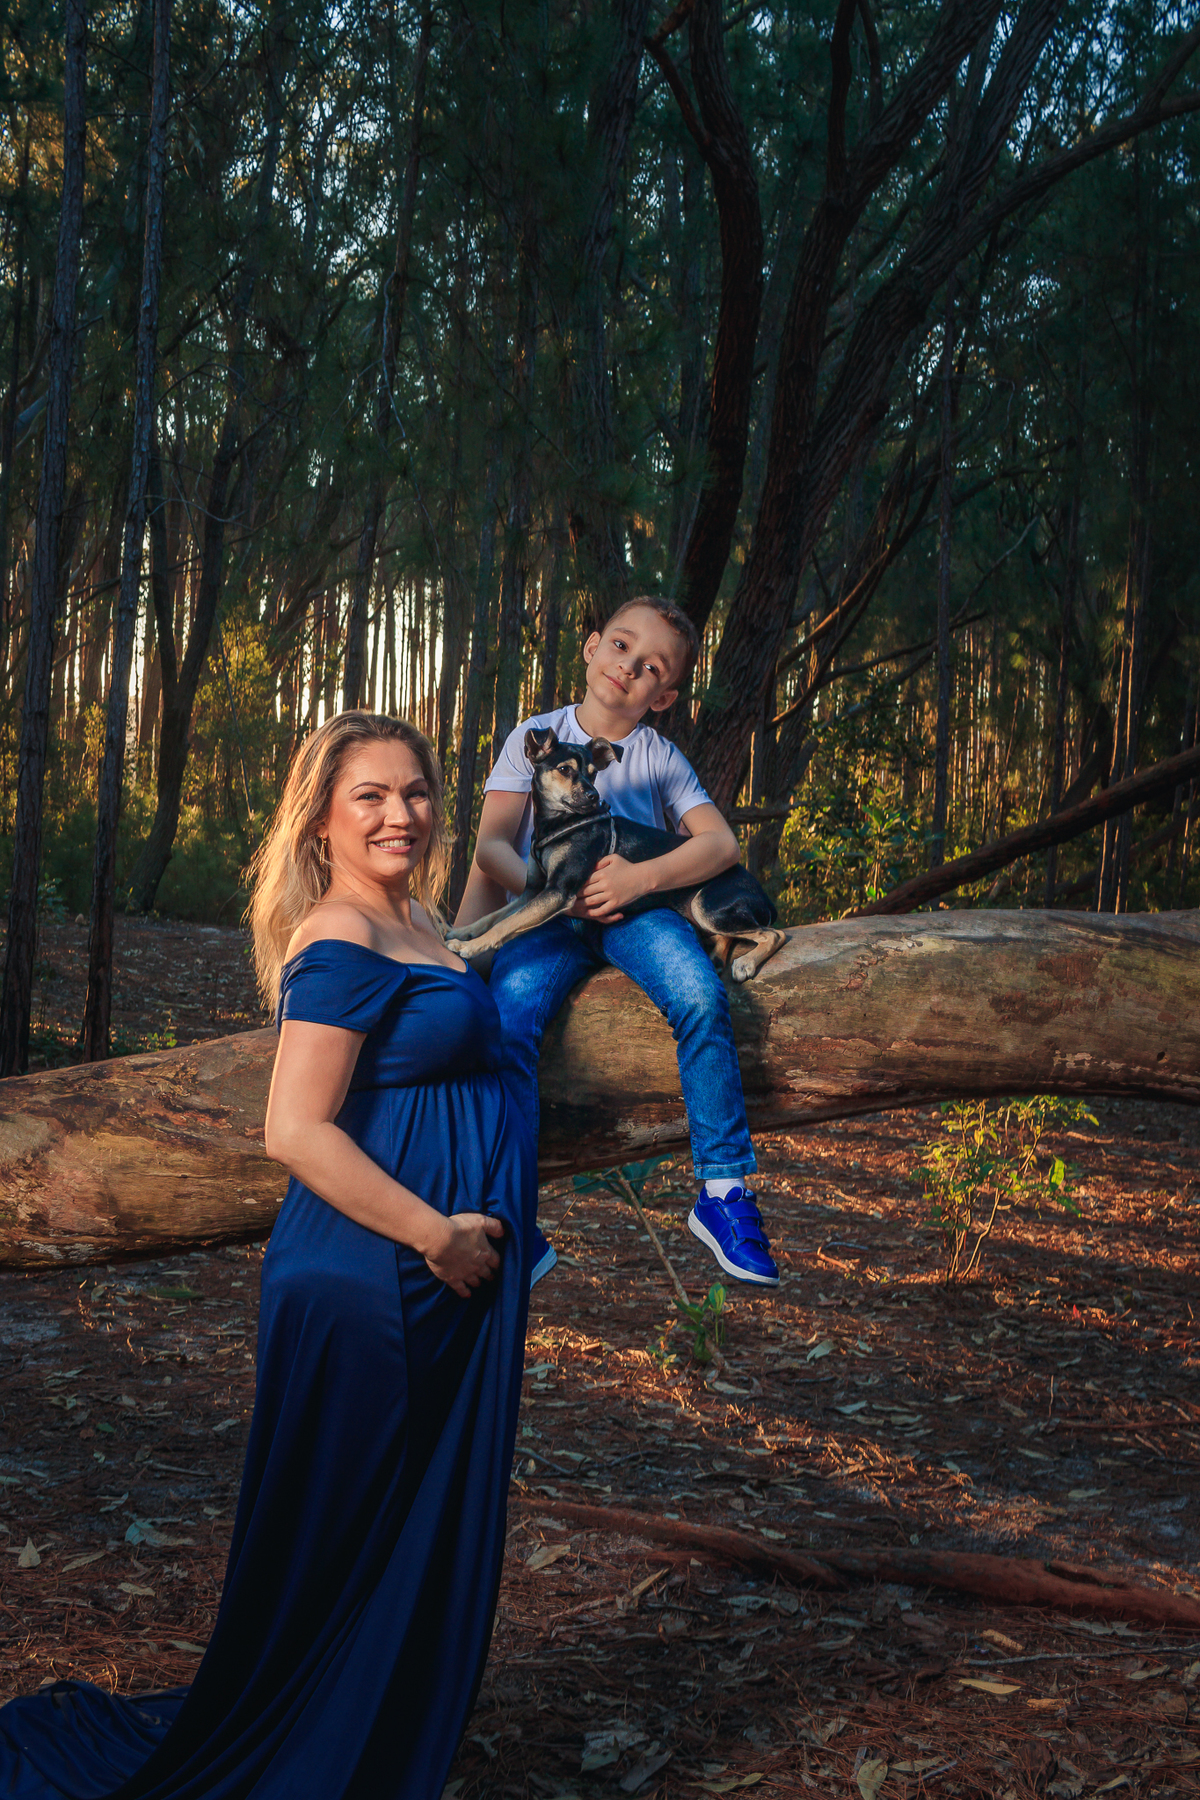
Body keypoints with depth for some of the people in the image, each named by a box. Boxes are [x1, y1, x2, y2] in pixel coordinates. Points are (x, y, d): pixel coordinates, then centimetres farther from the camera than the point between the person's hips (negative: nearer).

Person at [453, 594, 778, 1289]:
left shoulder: (661, 758, 14)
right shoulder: (535, 737, 13)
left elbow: (721, 842, 0)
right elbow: (491, 847, 5)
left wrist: (641, 877, -16)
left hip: (635, 909, 0)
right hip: (545, 916, 0)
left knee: (701, 997, -31)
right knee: (507, 1027, -29)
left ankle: (724, 1190, -21)